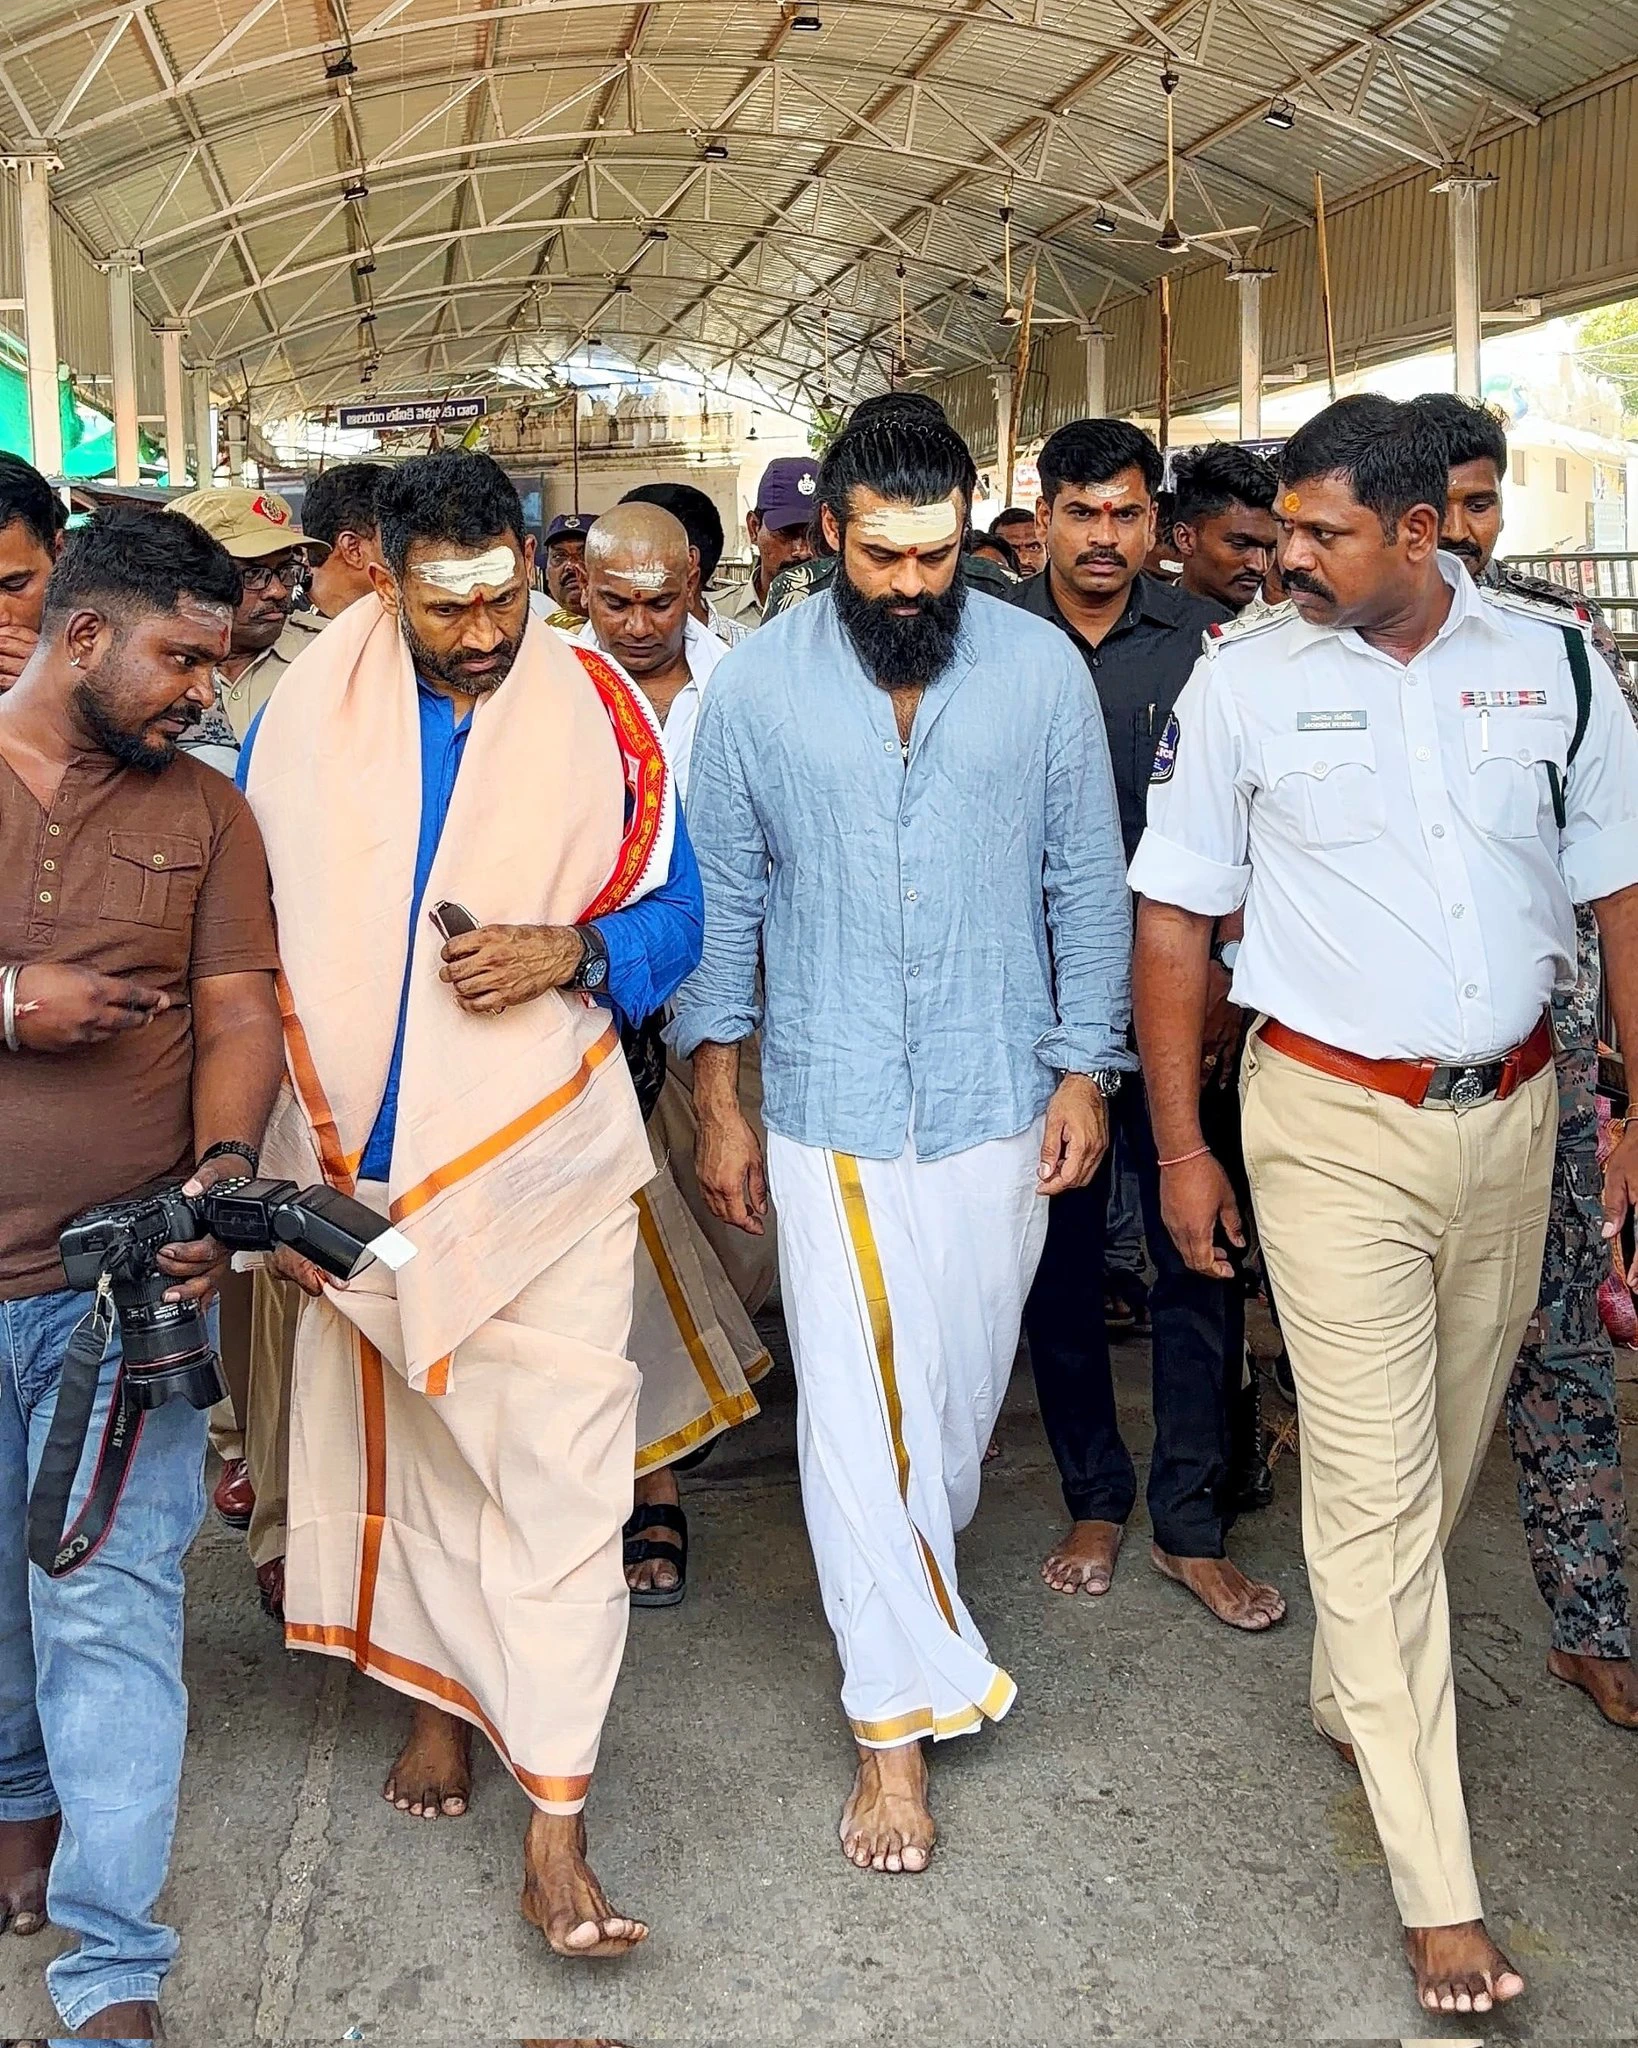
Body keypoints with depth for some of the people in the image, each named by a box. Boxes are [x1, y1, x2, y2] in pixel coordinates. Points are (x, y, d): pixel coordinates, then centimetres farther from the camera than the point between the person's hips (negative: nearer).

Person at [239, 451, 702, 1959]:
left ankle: (557, 1833, 0)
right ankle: (444, 1698, 38)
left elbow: (675, 920, 4)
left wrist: (569, 952, -18)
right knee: (395, 1445, 15)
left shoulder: (598, 713, -1)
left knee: (559, 1474, -6)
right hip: (365, 1168, 2)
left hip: (544, 1166, -2)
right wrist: (256, 1152, 7)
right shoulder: (306, 716, 2)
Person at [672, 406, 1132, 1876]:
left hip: (998, 1099, 2)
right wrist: (717, 1105, 2)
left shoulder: (1041, 669, -1)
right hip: (830, 1108, -1)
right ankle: (901, 1713, 8)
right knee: (854, 1407, -3)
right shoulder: (758, 684, -3)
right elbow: (722, 897, 3)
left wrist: (1086, 1072, 2)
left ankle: (909, 1601, 39)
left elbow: (1087, 883, 5)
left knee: (964, 1387, 12)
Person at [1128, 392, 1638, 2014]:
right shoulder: (1243, 679, -5)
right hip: (1336, 1124, -3)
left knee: (1446, 1451, 16)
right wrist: (1179, 1144, -1)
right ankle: (1439, 1893, 4)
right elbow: (1174, 917, 0)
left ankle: (1355, 1694, 41)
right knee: (1373, 1484, -3)